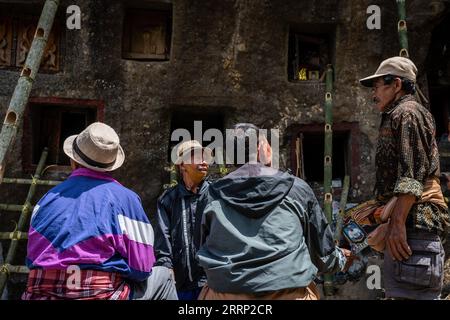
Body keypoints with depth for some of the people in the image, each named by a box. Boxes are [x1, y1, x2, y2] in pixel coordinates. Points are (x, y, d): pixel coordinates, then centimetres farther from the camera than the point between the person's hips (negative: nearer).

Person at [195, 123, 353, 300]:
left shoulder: (211, 196, 0)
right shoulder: (296, 188, -3)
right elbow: (322, 248, 7)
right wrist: (340, 258, 29)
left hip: (225, 291, 2)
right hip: (288, 291, -1)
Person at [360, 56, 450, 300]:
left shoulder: (407, 113, -3)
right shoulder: (395, 117, 28)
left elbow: (412, 174, -16)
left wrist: (397, 222, -22)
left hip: (414, 222, -11)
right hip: (411, 223, 11)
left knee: (410, 294, -14)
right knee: (398, 291, 13)